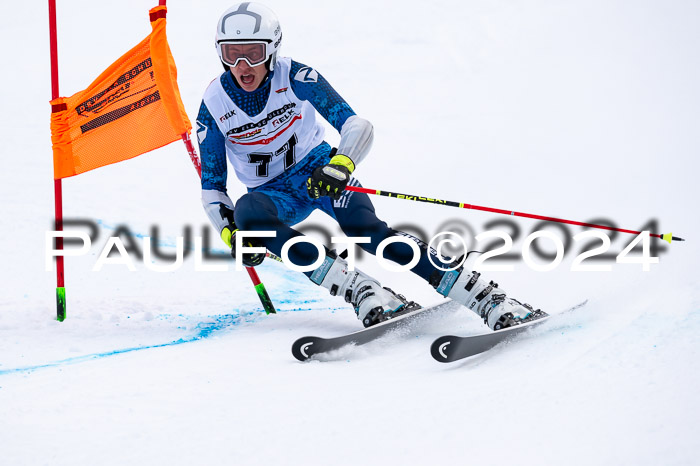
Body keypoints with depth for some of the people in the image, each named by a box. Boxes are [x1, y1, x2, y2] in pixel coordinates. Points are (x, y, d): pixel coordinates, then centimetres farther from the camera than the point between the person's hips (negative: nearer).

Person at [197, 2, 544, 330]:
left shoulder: (294, 77, -17)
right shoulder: (214, 105, -11)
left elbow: (358, 127, -23)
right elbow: (212, 186, -3)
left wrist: (340, 164, -44)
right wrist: (231, 233, -21)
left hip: (318, 169, -2)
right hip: (273, 193, 2)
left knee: (366, 228, -29)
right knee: (247, 211, -34)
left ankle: (489, 299, -35)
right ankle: (362, 292, -41)